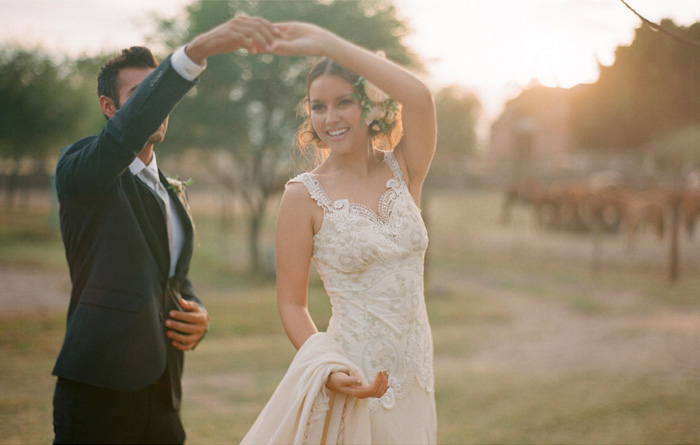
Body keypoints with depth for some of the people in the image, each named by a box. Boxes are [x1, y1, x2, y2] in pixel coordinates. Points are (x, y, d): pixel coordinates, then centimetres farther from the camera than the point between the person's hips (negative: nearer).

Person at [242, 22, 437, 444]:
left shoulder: (403, 172, 0)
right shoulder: (306, 195, -7)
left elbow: (419, 96, -18)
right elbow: (292, 303, -6)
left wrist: (325, 42, -19)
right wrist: (328, 368, -23)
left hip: (412, 377, 3)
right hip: (352, 377, -3)